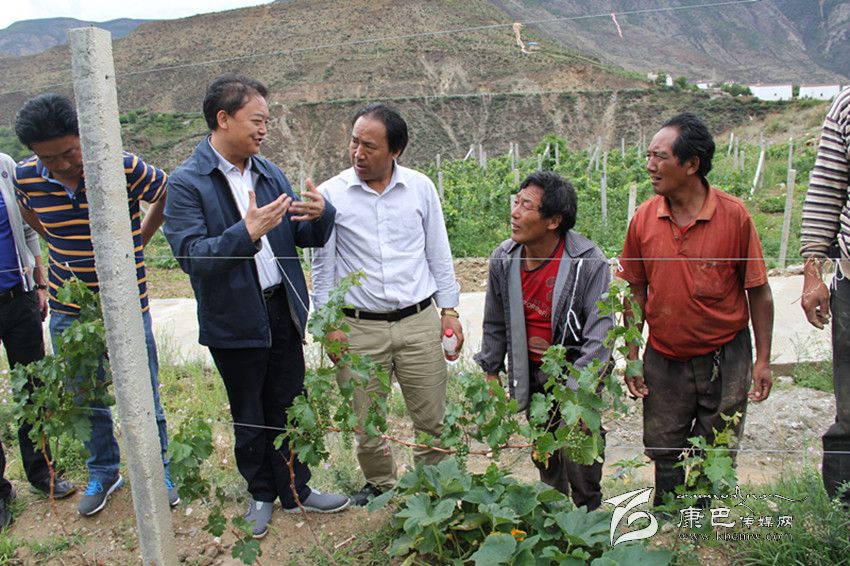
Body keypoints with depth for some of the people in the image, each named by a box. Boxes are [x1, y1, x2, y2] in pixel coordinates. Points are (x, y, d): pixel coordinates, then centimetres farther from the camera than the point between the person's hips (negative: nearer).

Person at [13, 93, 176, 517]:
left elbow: (168, 195, -1)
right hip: (68, 314, 3)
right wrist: (65, 246, 7)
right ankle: (103, 473, 37)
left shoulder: (125, 168, -19)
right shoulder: (26, 177, -8)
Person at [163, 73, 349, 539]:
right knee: (249, 417, 15)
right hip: (234, 321, -4)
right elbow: (190, 255, -21)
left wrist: (320, 214, -15)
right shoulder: (187, 183, -12)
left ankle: (295, 489, 35)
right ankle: (261, 493, 36)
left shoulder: (268, 172, 5)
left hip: (283, 310, 5)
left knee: (287, 408, 17)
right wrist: (248, 231, -32)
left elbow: (305, 236, 7)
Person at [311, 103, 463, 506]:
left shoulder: (420, 188, 1)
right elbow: (323, 264, 4)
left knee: (432, 417, 9)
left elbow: (439, 253, 9)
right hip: (359, 327, 0)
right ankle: (380, 483, 38)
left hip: (419, 321, 1)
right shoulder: (330, 194, -3)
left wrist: (449, 309, 7)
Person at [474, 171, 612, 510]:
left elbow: (600, 333, -23)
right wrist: (491, 370, 11)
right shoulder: (504, 259, -6)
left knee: (578, 454, -6)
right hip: (530, 373, 5)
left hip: (574, 371, -5)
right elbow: (495, 322, 7)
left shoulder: (588, 263, -22)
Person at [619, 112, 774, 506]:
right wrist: (632, 357, 4)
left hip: (725, 358, -2)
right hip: (664, 361, 2)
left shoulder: (733, 215, -12)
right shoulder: (643, 219, -5)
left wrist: (763, 359, -4)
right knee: (664, 456, 12)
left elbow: (758, 292, -4)